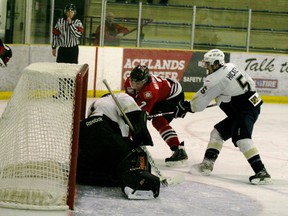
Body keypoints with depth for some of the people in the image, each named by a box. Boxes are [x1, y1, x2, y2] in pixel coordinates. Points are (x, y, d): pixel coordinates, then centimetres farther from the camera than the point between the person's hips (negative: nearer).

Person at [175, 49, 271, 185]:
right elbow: (250, 82, 17)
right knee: (218, 132, 16)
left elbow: (200, 100, -9)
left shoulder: (216, 78, -17)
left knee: (241, 138, -27)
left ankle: (261, 172, -33)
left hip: (246, 110, -11)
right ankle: (207, 164, 15)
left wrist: (186, 107, 8)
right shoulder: (230, 67, 8)